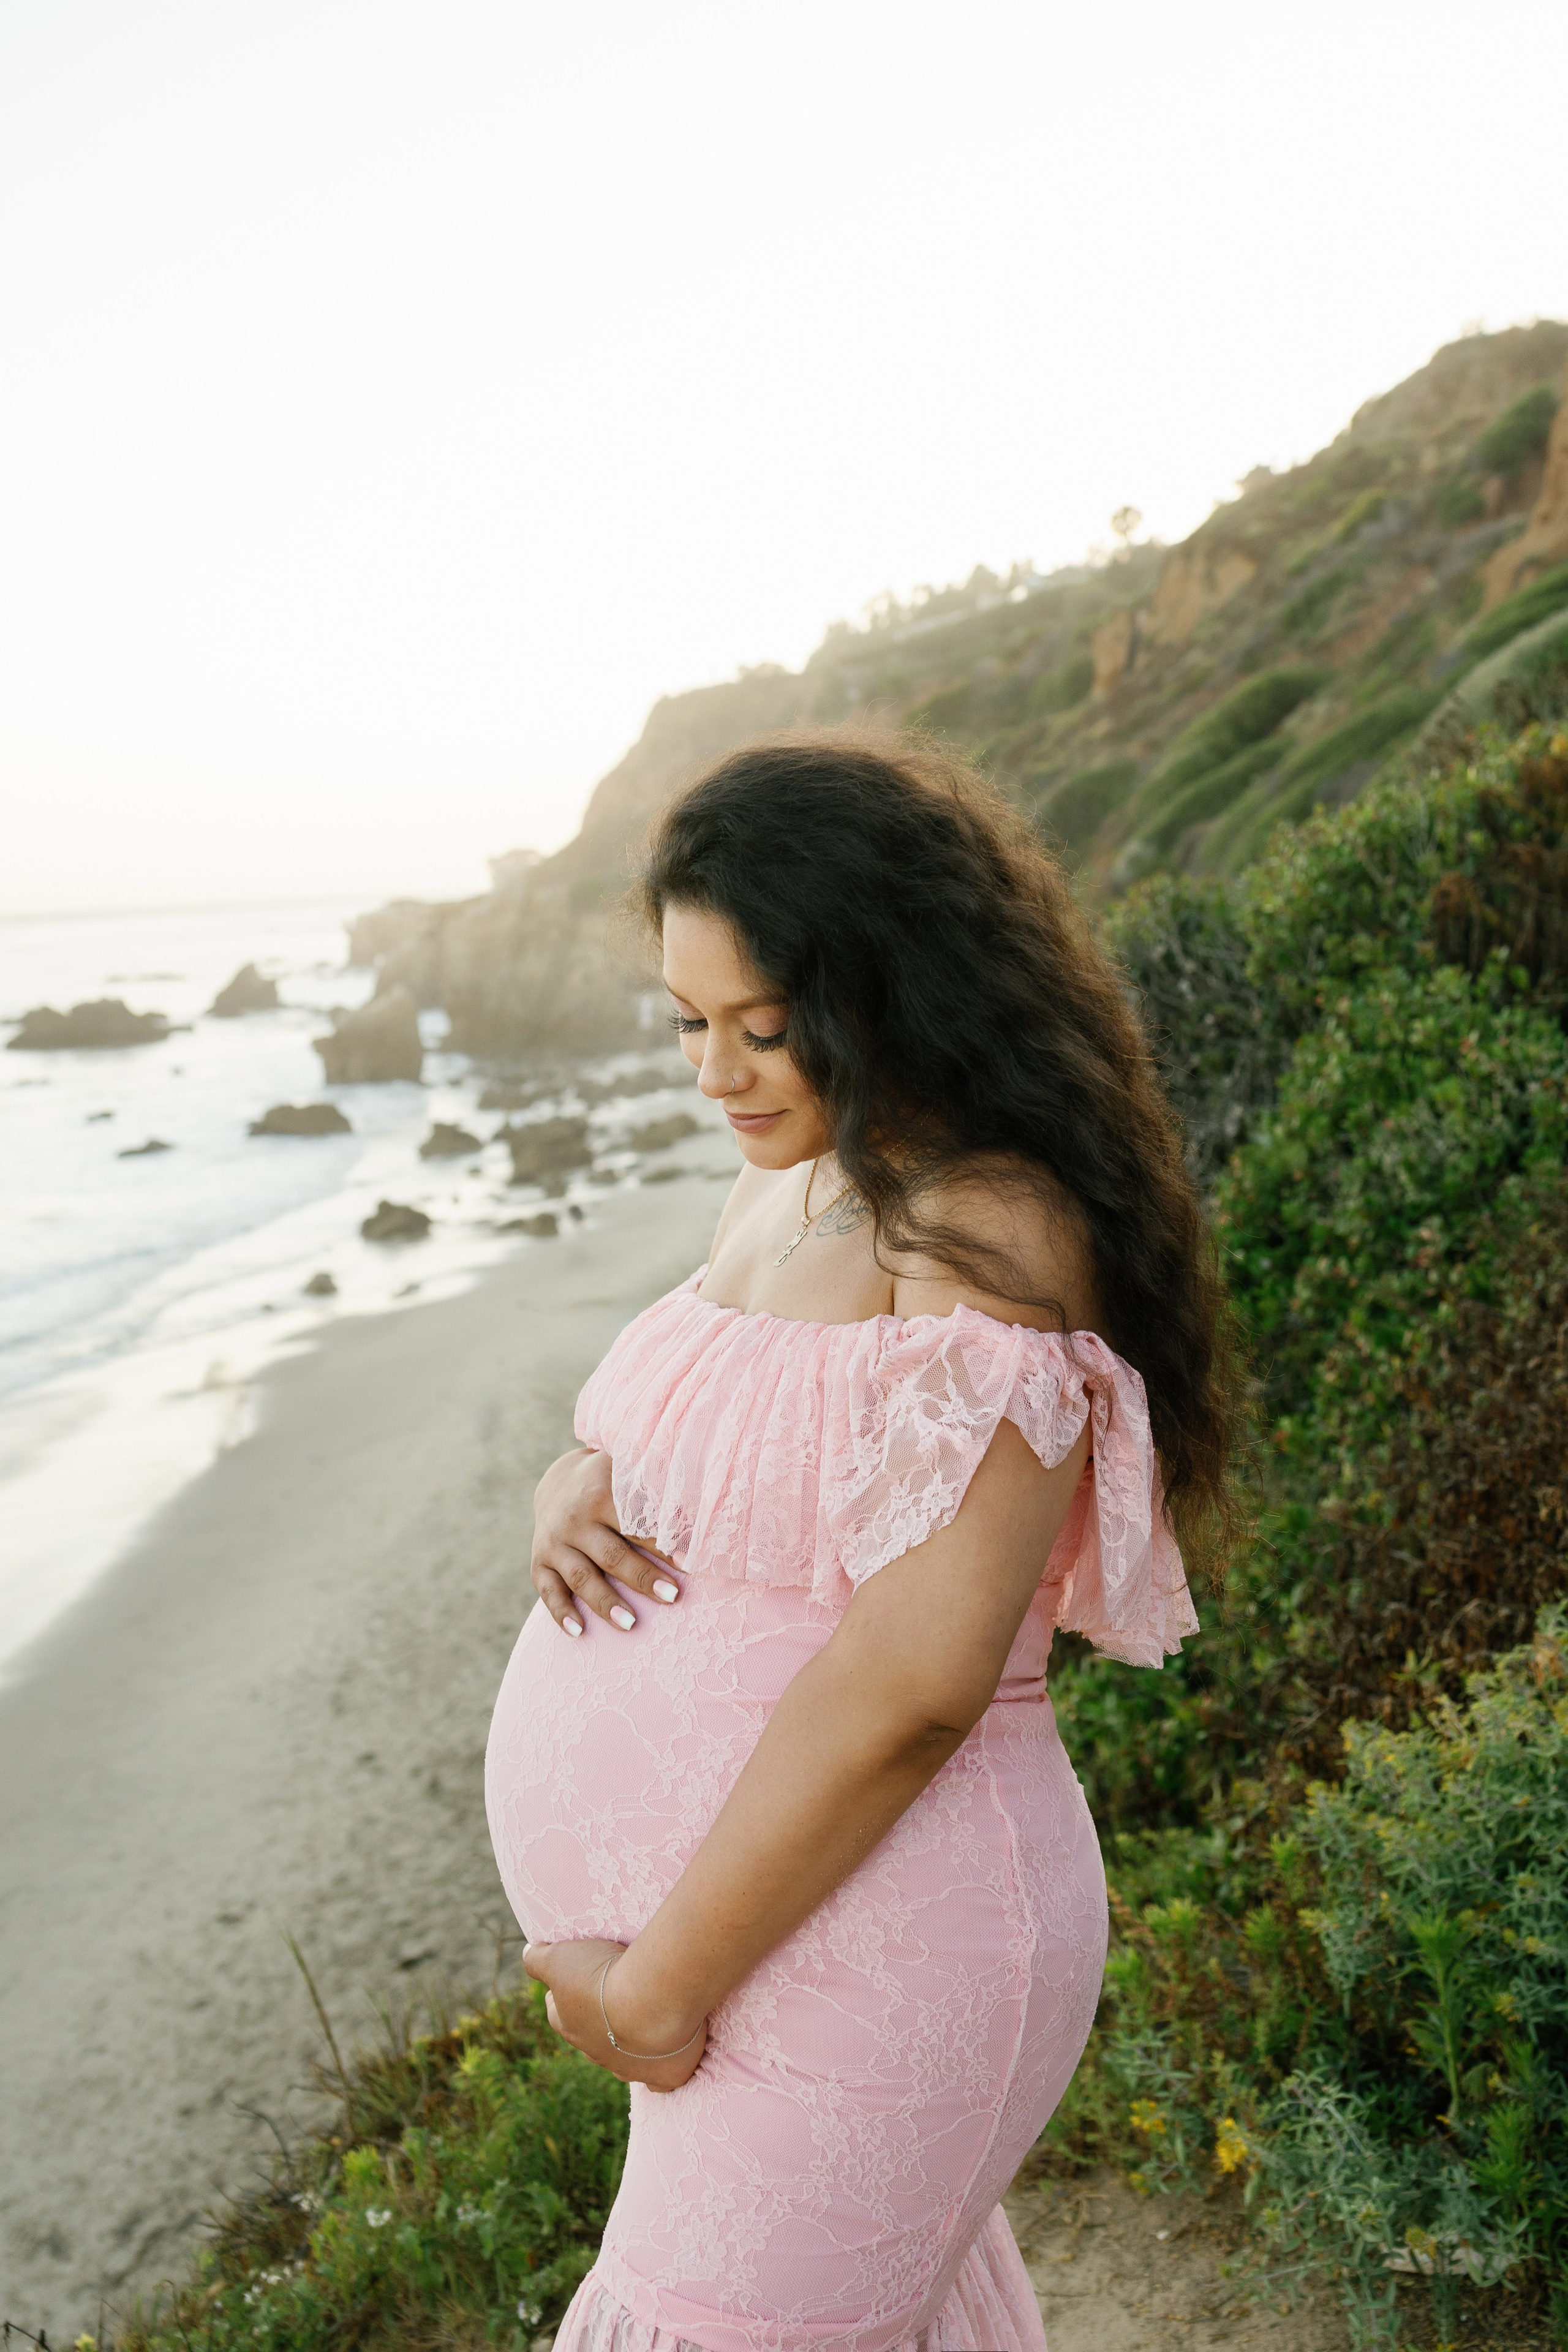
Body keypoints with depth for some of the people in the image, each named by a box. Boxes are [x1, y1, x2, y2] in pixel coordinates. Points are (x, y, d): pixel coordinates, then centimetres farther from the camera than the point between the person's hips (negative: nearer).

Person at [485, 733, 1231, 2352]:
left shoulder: (986, 1238, -23)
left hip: (849, 1954, -8)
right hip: (701, 1902, 8)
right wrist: (570, 1489, -8)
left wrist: (659, 1987, -19)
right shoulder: (788, 1180, 4)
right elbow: (658, 1433, 16)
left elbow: (910, 1683, -28)